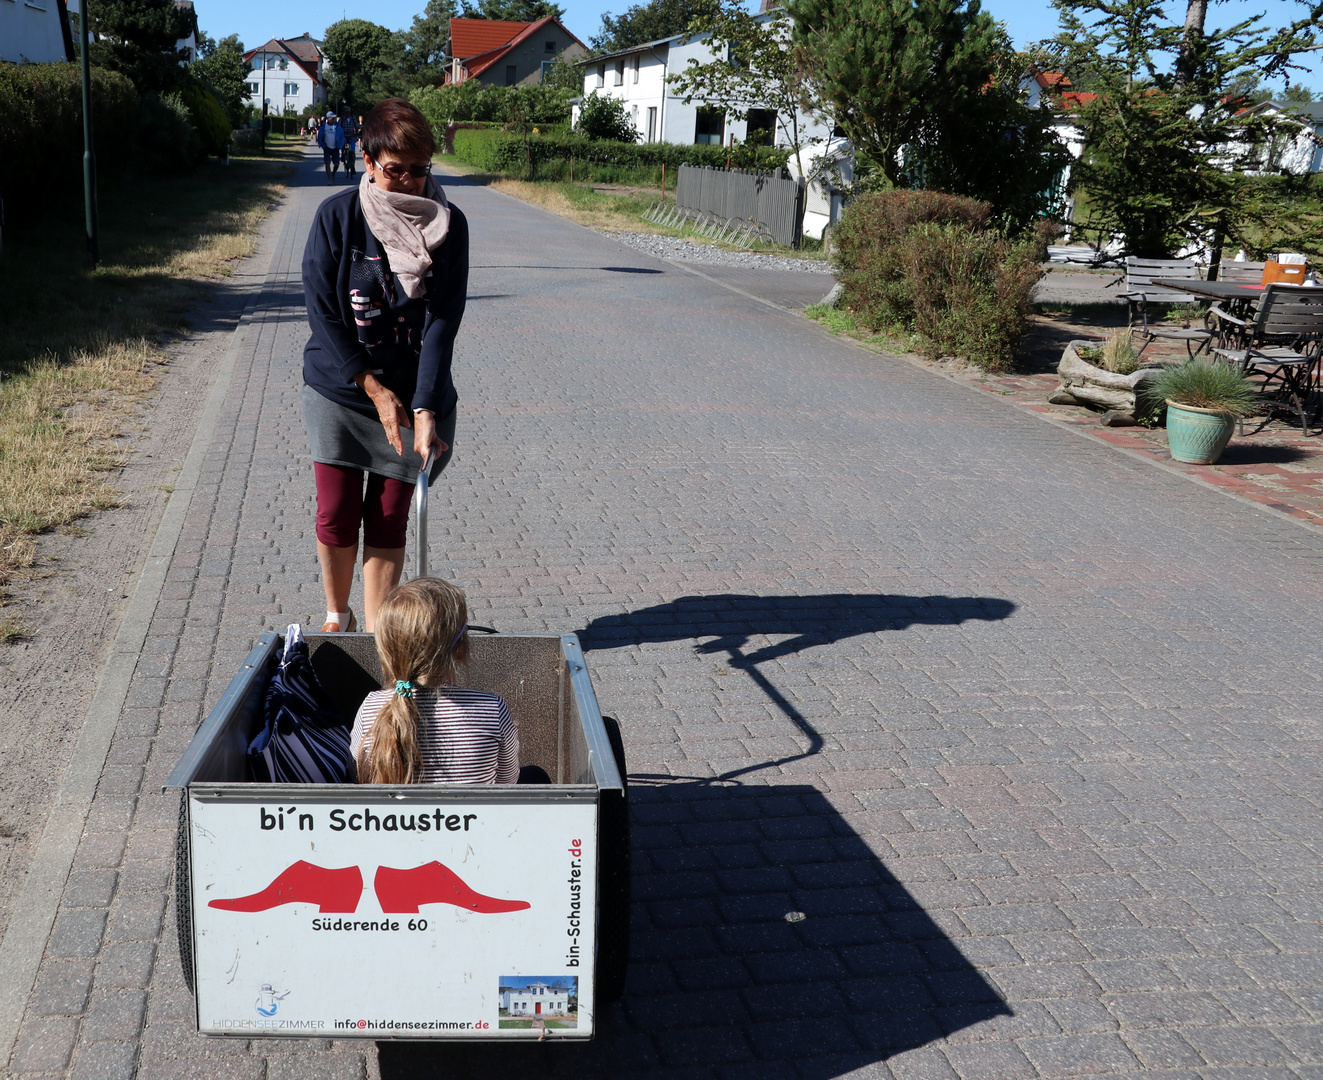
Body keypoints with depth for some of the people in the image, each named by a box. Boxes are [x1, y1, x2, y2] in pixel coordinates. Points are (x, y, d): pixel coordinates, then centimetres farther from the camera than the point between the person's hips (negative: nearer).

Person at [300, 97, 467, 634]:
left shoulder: (448, 225, -6)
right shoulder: (337, 216, -8)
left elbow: (443, 322, -11)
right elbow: (322, 312, -8)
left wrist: (425, 410, -20)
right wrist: (375, 389, -13)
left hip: (412, 397, 0)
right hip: (339, 393, 0)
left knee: (388, 524, 5)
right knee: (336, 519, 4)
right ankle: (337, 618, 29)